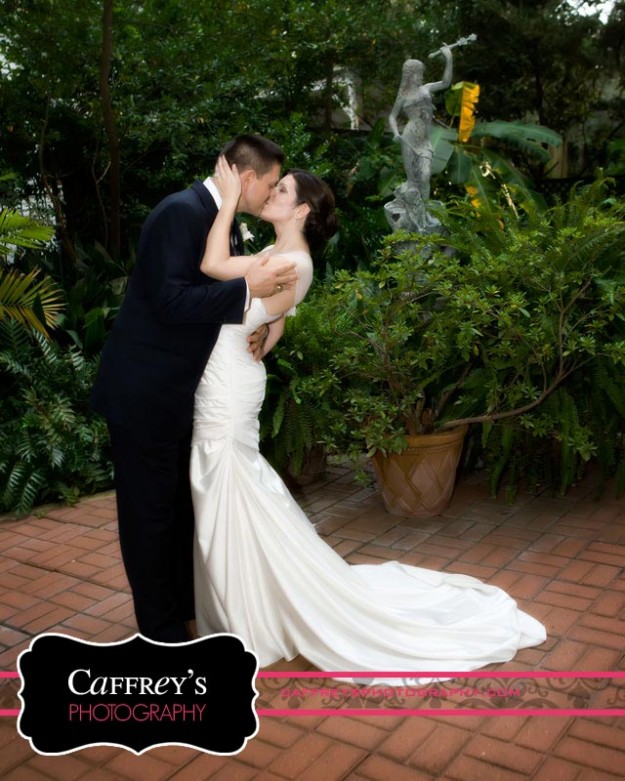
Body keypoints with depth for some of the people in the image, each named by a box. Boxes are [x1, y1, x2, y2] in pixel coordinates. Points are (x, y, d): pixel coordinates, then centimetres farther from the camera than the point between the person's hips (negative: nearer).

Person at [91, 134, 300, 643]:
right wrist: (248, 289, -25)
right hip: (145, 392, -9)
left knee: (182, 505, 19)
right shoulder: (181, 212, -19)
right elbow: (170, 300, -28)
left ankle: (185, 607, 36)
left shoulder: (227, 223, 10)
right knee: (149, 510, 4)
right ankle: (162, 630, 19)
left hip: (183, 391, 9)